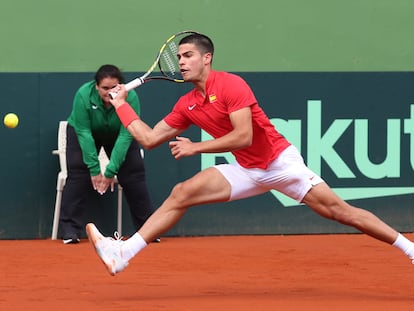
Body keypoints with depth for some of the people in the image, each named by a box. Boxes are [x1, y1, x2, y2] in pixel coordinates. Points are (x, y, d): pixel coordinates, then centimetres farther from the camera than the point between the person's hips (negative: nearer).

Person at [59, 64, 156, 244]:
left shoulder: (130, 98, -32)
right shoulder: (83, 95, -33)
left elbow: (125, 136, -31)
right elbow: (84, 133, -29)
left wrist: (111, 171, -34)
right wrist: (94, 169, -32)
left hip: (117, 134, 1)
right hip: (82, 132, -1)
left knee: (133, 173, -10)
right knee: (78, 173, -17)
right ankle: (70, 230, -14)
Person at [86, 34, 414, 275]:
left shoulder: (231, 85, -17)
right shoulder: (186, 105, 5)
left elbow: (243, 136, -24)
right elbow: (150, 139, 12)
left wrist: (195, 148, -20)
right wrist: (122, 105, 10)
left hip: (280, 162, -6)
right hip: (247, 172, 6)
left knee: (337, 209, -12)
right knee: (181, 194, -9)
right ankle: (122, 253, -15)